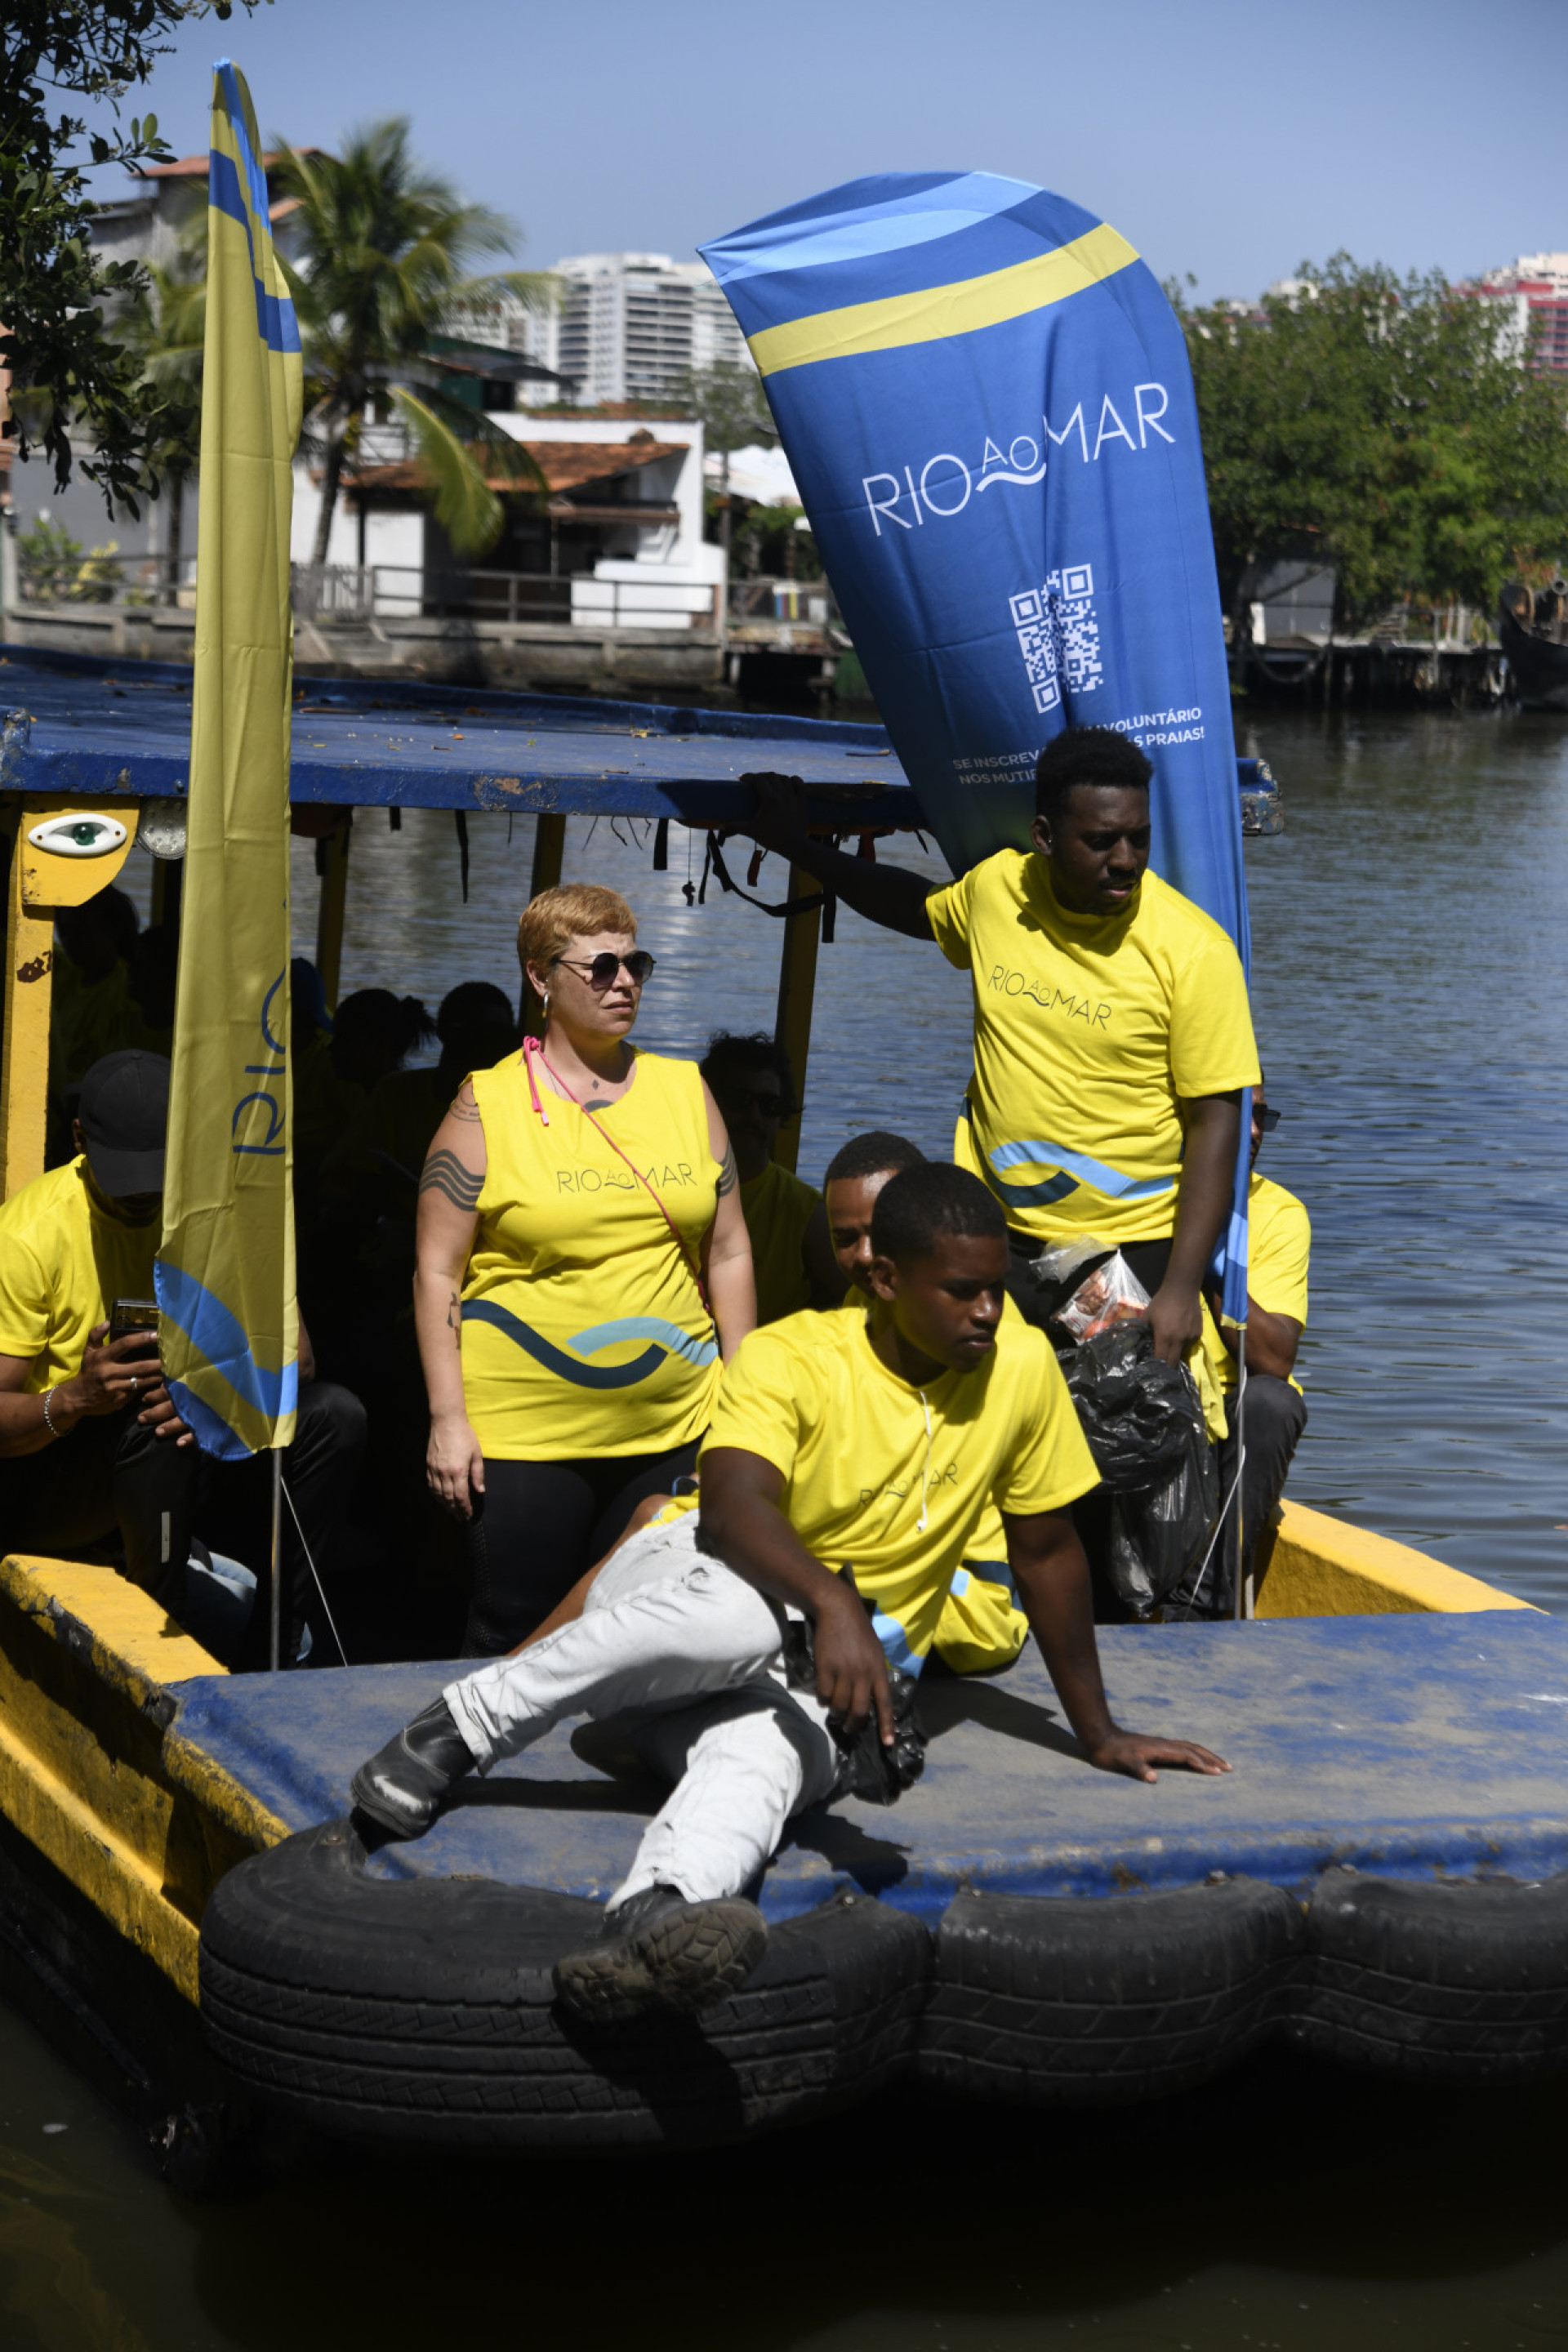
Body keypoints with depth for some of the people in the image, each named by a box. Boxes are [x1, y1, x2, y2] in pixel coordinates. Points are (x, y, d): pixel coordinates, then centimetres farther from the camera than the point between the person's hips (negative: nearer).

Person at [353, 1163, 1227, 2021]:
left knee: (764, 1759, -36)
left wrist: (1098, 1732, 11)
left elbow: (1048, 1551, 9)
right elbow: (732, 1509, -31)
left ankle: (648, 1923, -67)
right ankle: (461, 1727, -29)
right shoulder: (792, 1358, -13)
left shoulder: (1021, 1367, -2)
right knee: (746, 1614, -40)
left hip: (805, 1685, 2)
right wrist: (832, 1605, -50)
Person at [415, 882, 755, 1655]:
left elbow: (728, 1253, 13)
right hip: (522, 1435, -3)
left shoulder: (685, 1090, 9)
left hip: (671, 1428, 4)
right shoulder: (488, 1106, -2)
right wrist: (447, 1418, -9)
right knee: (515, 1636, 2)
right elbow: (437, 1272, -3)